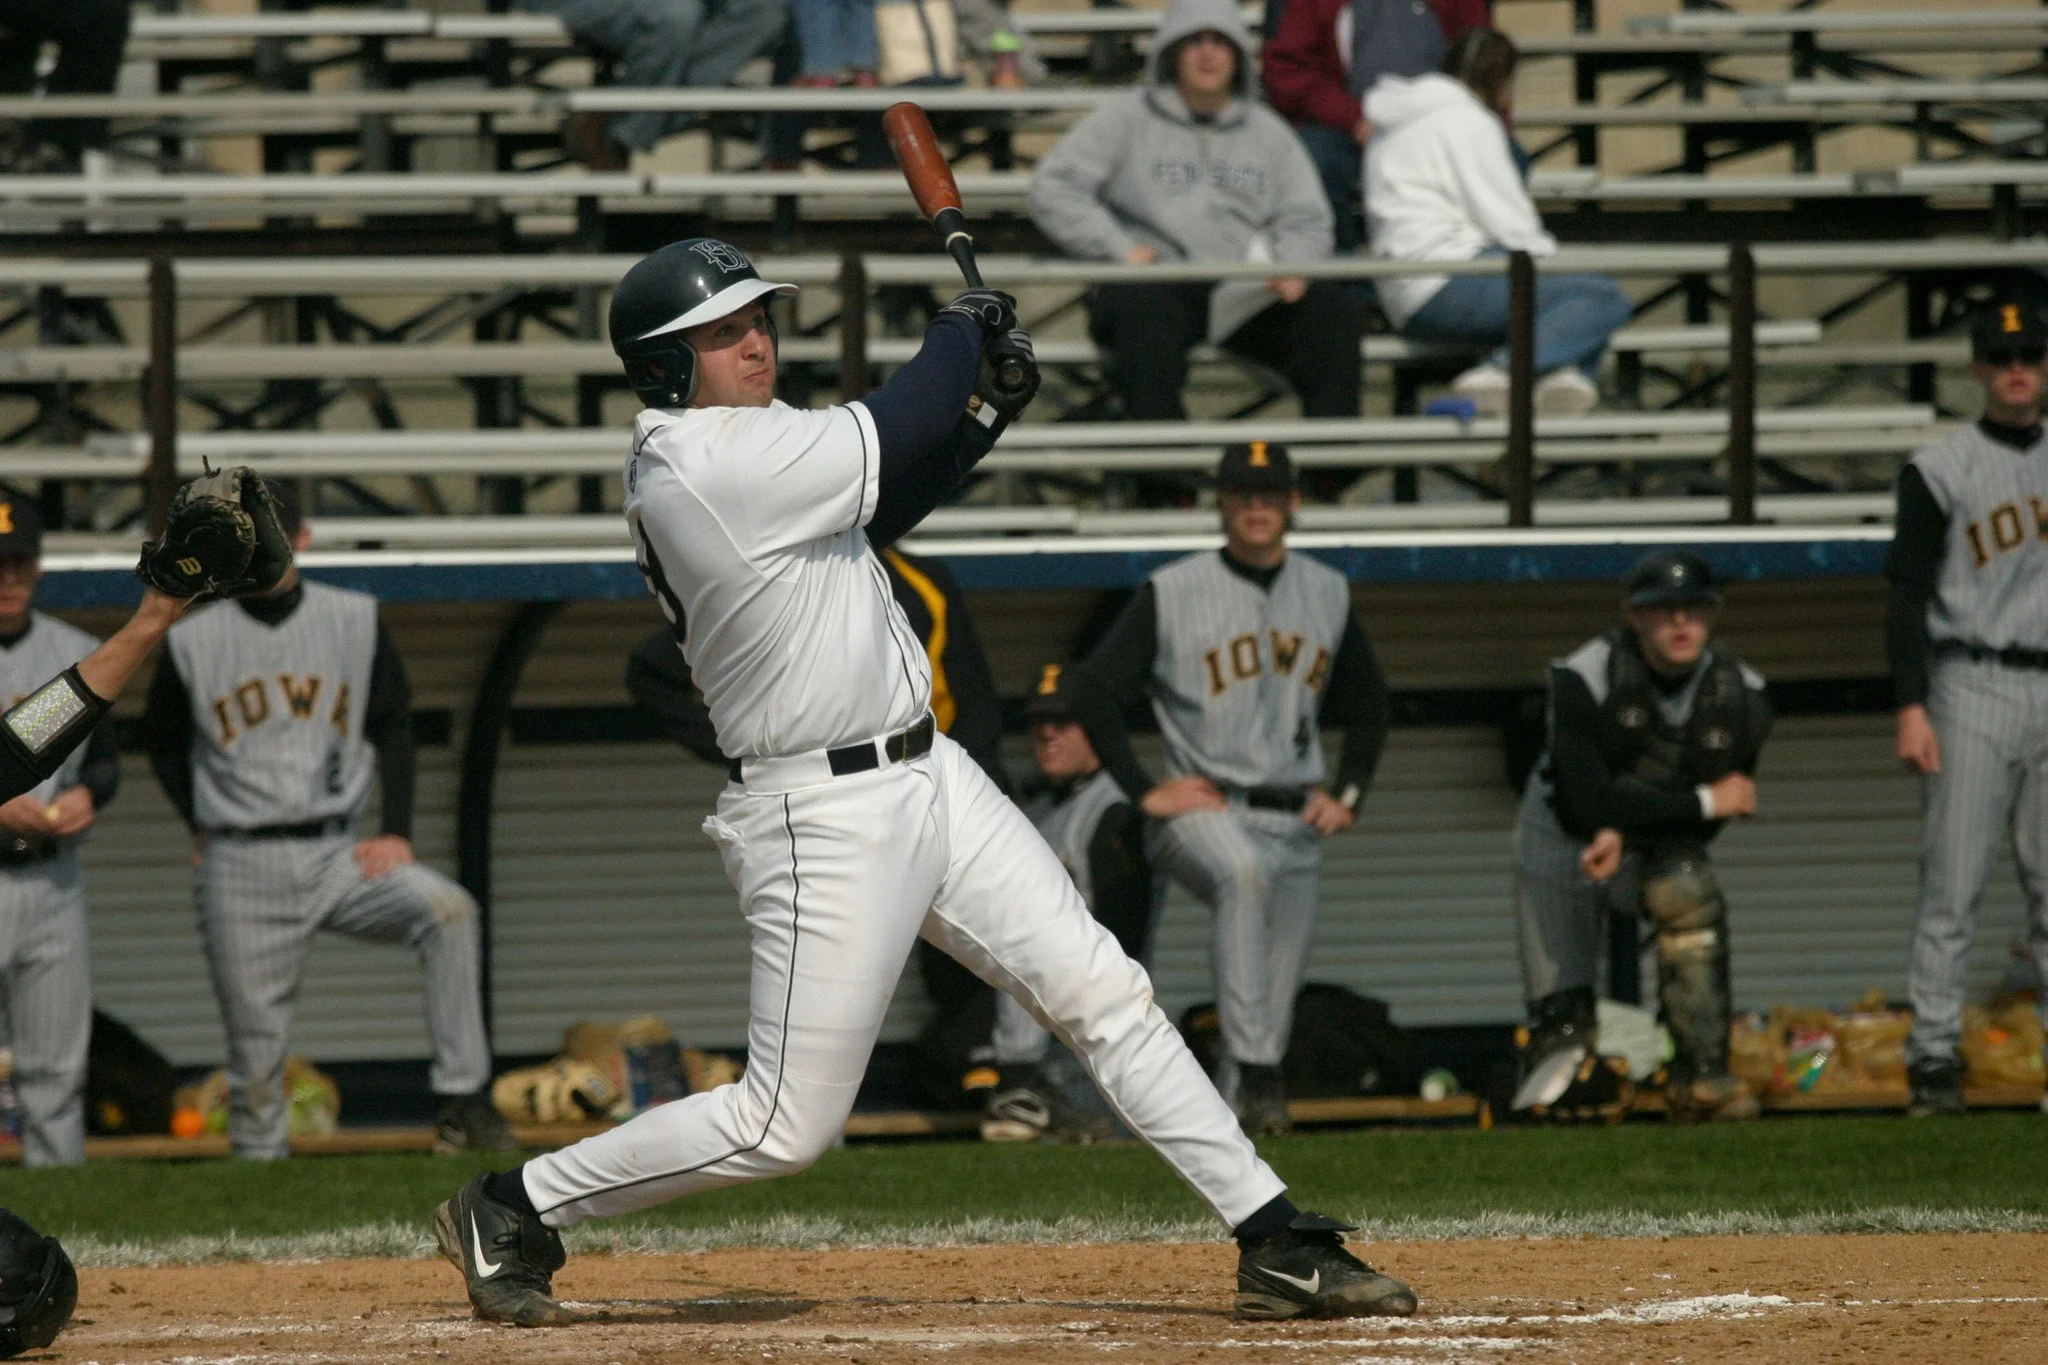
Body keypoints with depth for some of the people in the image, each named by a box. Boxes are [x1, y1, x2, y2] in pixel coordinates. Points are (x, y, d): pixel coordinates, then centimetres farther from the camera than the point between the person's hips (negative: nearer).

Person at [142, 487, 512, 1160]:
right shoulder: (194, 642, 3)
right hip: (242, 871, 0)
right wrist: (202, 828, 7)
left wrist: (397, 834, -2)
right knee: (255, 1049, -1)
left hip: (338, 854, 0)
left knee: (448, 910, -26)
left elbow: (393, 726, 9)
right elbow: (162, 741, 17)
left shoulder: (355, 621, 5)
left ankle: (462, 1100, -28)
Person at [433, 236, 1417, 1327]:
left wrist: (987, 404, 3)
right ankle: (512, 1213, 12)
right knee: (788, 1125, -3)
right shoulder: (705, 466, -21)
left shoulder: (735, 441, 8)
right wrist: (962, 329, 0)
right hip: (827, 818, -10)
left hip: (923, 775, 10)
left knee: (1103, 992, 6)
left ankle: (1276, 1244, 9)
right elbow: (893, 431, -19)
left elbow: (878, 504, 18)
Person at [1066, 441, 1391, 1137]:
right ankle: (1256, 1070, -42)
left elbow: (1369, 702, 25)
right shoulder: (1171, 593, -2)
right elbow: (1093, 695, -3)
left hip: (1297, 823, 5)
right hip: (1205, 813, -5)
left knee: (1277, 996, 3)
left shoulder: (1328, 593, 12)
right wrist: (1146, 791, -9)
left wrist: (1348, 794, 11)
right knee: (1243, 871, -37)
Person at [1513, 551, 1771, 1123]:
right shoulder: (1585, 677, -24)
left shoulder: (1739, 696, -13)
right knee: (1560, 1017, -4)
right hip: (1563, 839, -2)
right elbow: (1588, 801, -29)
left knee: (1688, 889, -33)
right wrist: (1706, 802, -25)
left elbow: (1727, 808, -10)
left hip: (1655, 845, 2)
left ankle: (1703, 1078, -29)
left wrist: (1625, 832, -25)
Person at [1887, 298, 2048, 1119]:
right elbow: (1908, 596, -1)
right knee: (1953, 886, -6)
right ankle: (1933, 1058, -5)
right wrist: (1911, 707, -10)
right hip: (1973, 688, -4)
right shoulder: (1940, 470, 2)